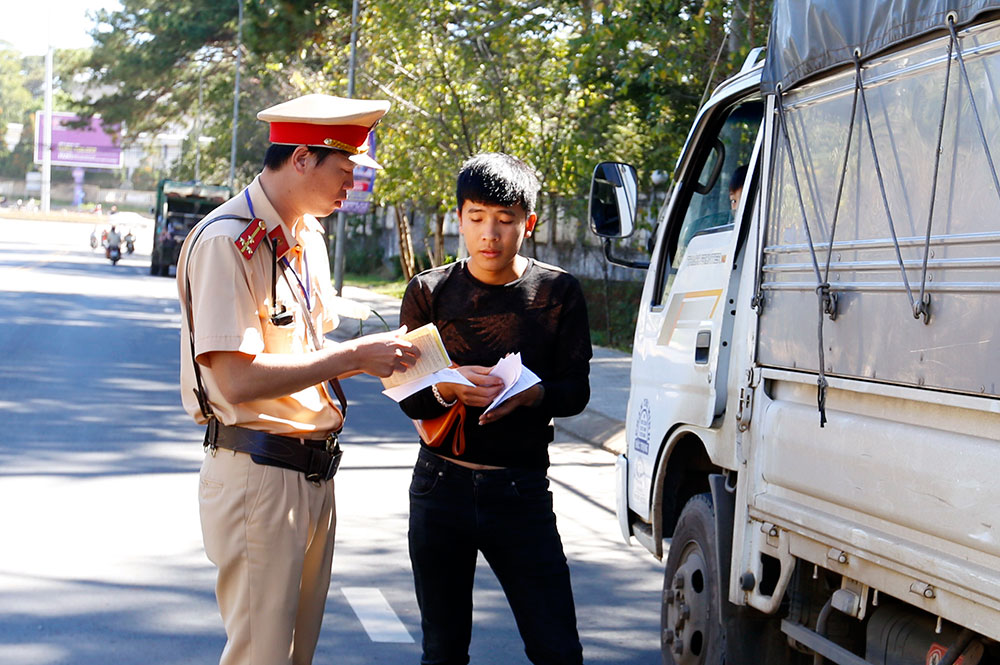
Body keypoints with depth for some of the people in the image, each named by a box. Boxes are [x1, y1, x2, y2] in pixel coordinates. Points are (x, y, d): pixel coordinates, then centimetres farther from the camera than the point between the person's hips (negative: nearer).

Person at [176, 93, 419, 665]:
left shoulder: (308, 236, 13)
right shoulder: (227, 242, -16)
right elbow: (239, 381, -23)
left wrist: (382, 348, 2)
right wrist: (354, 356, -19)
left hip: (315, 473, 9)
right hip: (258, 473, -9)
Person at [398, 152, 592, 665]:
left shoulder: (557, 292, 1)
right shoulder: (430, 292, 3)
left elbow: (576, 391, 1)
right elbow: (408, 396, 2)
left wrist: (530, 395, -20)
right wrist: (447, 388, -20)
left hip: (521, 490, -1)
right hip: (441, 486, 1)